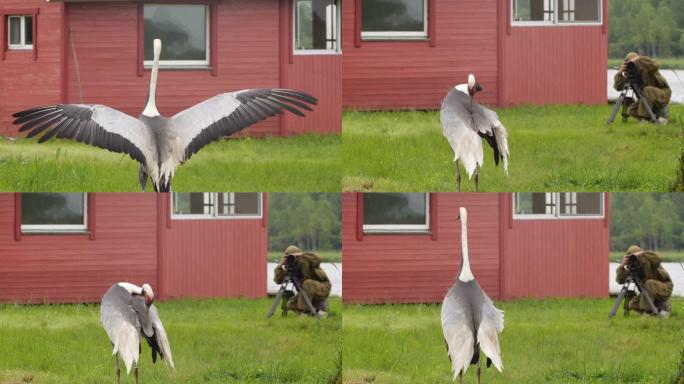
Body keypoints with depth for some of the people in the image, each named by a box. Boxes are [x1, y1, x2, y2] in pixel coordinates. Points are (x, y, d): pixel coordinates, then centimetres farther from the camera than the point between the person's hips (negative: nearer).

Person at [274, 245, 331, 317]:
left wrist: (301, 255, -44)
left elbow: (317, 259, -44)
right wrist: (280, 266, -31)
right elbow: (278, 280, -15)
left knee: (307, 283, -34)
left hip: (323, 289, -6)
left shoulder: (306, 261, -21)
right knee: (291, 304, -8)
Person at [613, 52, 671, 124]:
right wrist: (620, 73, -31)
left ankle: (644, 118, -24)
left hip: (663, 95, -6)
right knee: (631, 111, -10)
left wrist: (638, 59, -43)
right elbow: (618, 87, -14)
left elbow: (655, 66, -45)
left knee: (647, 90, -34)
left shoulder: (646, 67, -20)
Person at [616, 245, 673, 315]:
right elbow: (620, 280, -12)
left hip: (665, 288, -7)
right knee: (633, 304, -7)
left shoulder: (649, 261, -20)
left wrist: (640, 254, -40)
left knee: (649, 283, -34)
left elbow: (657, 258, -45)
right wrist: (622, 266, -28)